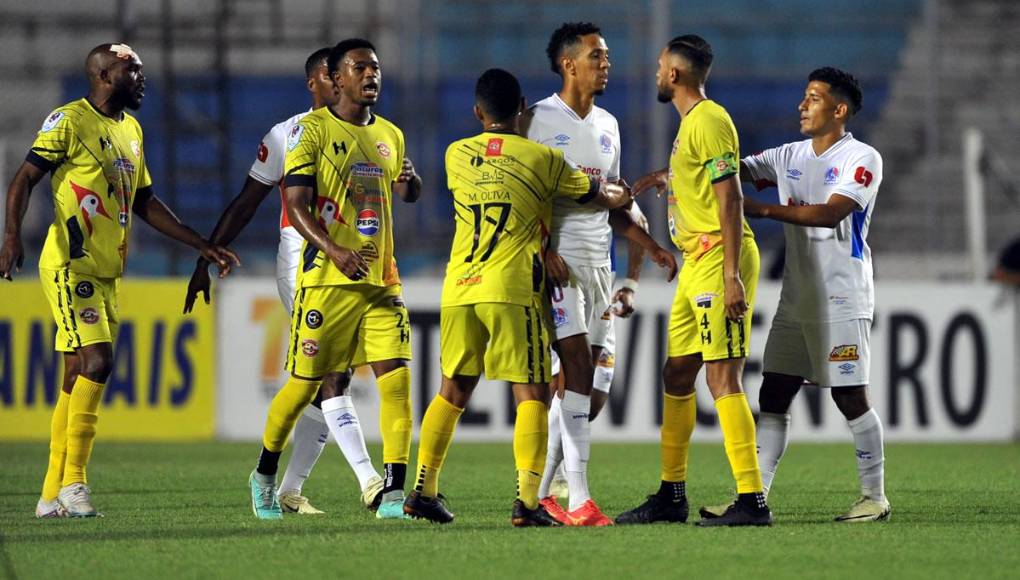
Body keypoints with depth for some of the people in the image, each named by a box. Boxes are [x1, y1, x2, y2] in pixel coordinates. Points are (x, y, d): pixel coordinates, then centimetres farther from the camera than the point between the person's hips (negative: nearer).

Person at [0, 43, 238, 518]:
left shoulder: (130, 129, 18)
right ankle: (72, 481, -16)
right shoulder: (69, 121, -7)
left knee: (78, 378, 6)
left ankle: (52, 496, 9)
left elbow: (144, 202, 26)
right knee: (97, 360, -19)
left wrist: (203, 246, 23)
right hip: (70, 266, -8)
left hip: (107, 273, 8)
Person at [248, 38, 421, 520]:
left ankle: (394, 494, -9)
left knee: (396, 377, -9)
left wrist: (410, 181, 5)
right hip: (326, 280, -5)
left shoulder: (390, 135, 14)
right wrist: (334, 250, -27)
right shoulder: (312, 130, -4)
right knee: (306, 383, 1)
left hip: (381, 279, 5)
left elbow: (407, 194, 31)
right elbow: (296, 204, -11)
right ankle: (265, 475, 23)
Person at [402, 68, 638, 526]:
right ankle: (527, 500, -13)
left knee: (453, 390, 16)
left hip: (459, 290, 4)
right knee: (531, 394, -1)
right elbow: (604, 196, 10)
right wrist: (623, 193, 35)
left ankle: (423, 489, 15)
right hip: (513, 290, -4)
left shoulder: (456, 155, 10)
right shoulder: (541, 158, 0)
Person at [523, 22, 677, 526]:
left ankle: (540, 493, 15)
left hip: (599, 265, 8)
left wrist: (650, 246, 13)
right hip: (556, 264, -8)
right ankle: (578, 499, -19)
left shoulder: (607, 126, 18)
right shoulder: (539, 120, -4)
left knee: (592, 395, 4)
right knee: (577, 370, -17)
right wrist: (543, 252, -20)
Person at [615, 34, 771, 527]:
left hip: (719, 260, -10)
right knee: (677, 374, 13)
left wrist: (731, 275, -24)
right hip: (696, 264, 10)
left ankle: (751, 500, -14)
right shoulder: (690, 122, 18)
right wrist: (668, 179, 27)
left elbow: (730, 197, -19)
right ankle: (671, 495, 21)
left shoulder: (709, 121, -13)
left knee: (722, 376, -13)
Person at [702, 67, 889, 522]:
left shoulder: (861, 159, -8)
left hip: (842, 301, -7)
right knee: (772, 395, 1)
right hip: (795, 300, 7)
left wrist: (764, 210, -27)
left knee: (851, 397, -4)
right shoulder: (792, 157, 13)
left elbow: (831, 212, -22)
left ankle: (874, 497, 7)